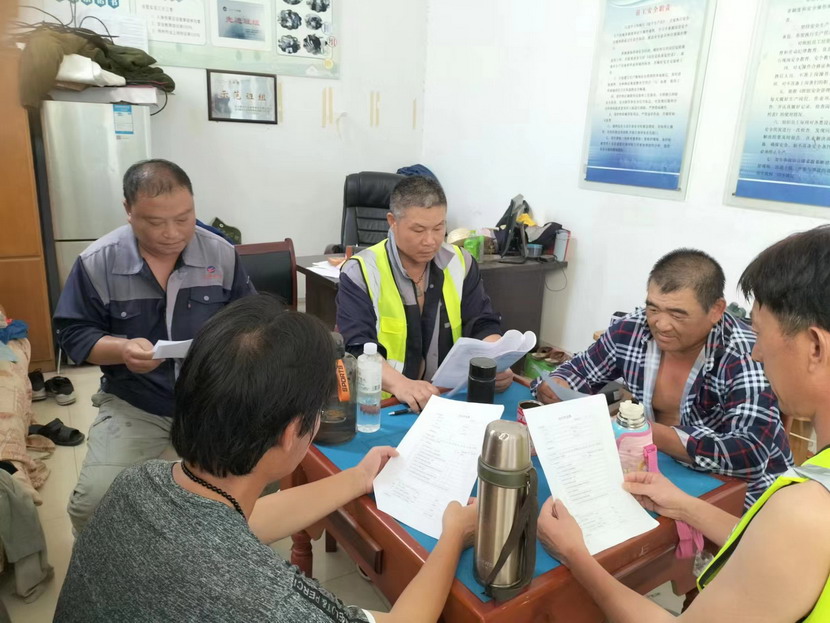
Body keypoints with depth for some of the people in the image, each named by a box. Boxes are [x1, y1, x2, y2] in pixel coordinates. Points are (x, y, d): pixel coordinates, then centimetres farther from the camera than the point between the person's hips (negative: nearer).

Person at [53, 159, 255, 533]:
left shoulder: (222, 254, -3)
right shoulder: (97, 262, -7)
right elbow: (74, 334, -1)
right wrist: (122, 349, -21)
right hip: (132, 404, 0)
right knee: (93, 503, -17)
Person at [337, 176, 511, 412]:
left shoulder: (460, 263, 6)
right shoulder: (360, 272, -7)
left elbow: (483, 325, 6)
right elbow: (357, 348, -16)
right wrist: (399, 384, -33)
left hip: (454, 399, 3)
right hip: (384, 403, -3)